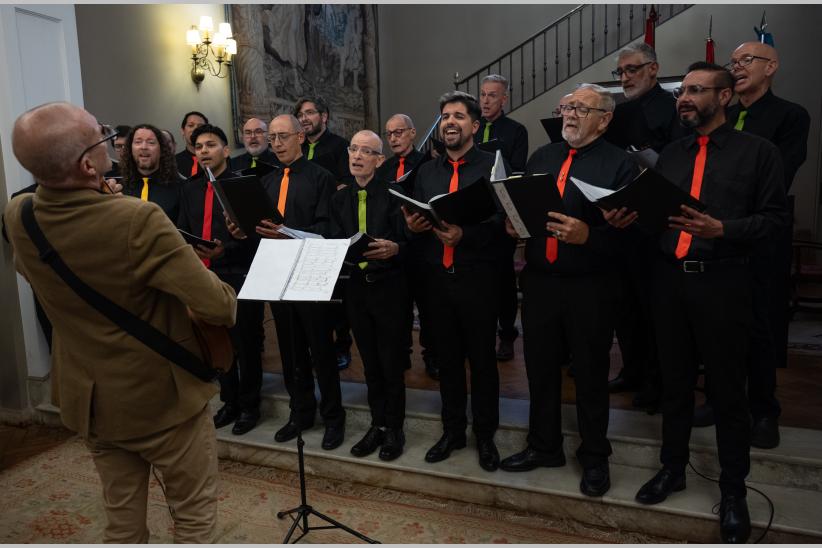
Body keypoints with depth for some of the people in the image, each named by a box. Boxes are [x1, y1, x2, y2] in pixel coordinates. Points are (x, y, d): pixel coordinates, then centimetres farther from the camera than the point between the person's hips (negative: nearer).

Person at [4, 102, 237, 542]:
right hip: (163, 394, -6)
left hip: (87, 396, 6)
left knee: (121, 519, 23)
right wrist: (229, 301, -6)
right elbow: (217, 306, -30)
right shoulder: (138, 219, -30)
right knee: (194, 514, 15)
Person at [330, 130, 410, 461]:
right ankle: (377, 425, 29)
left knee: (392, 363, 5)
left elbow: (407, 243, -8)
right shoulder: (340, 199, 9)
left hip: (389, 287, -5)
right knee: (370, 362, 15)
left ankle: (394, 429, 22)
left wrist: (393, 248, -29)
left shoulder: (393, 194, -7)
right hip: (355, 286, 5)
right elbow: (335, 242, 8)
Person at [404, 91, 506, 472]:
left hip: (477, 278, -4)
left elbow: (501, 222, -13)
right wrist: (412, 226, -9)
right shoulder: (427, 171, 13)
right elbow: (415, 220, 13)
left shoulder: (493, 166, -3)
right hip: (437, 279, 5)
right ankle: (452, 430, 31)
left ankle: (485, 435, 25)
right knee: (447, 358, 15)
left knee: (482, 358, 8)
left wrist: (465, 234, -28)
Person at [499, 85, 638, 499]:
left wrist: (588, 235, -27)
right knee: (540, 368, 14)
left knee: (591, 373, 10)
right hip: (539, 281, 5)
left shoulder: (620, 165, -3)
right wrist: (512, 224, -7)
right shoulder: (541, 157, 14)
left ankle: (594, 458, 28)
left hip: (590, 286, -4)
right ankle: (544, 447, 34)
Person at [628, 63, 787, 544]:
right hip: (670, 278, 4)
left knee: (727, 389, 5)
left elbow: (775, 216, -5)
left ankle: (734, 490, 23)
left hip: (723, 282, -4)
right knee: (675, 381, 15)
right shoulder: (670, 154, 15)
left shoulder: (757, 151, 1)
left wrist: (722, 229, -20)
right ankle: (673, 468, 32)